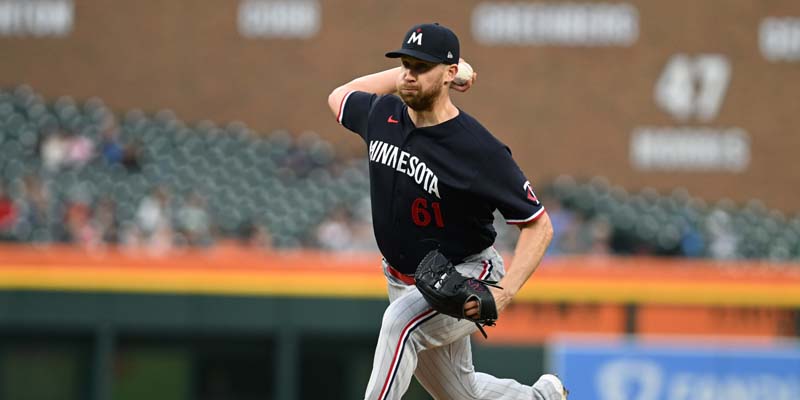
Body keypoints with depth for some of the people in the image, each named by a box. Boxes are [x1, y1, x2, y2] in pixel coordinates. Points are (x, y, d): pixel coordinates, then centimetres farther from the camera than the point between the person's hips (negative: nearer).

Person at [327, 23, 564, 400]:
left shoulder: (480, 151, -25)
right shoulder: (382, 115, -7)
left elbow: (538, 225, -18)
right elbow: (339, 97, 18)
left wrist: (504, 292, -32)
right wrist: (403, 74, 7)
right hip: (405, 282, 7)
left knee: (402, 320, -37)